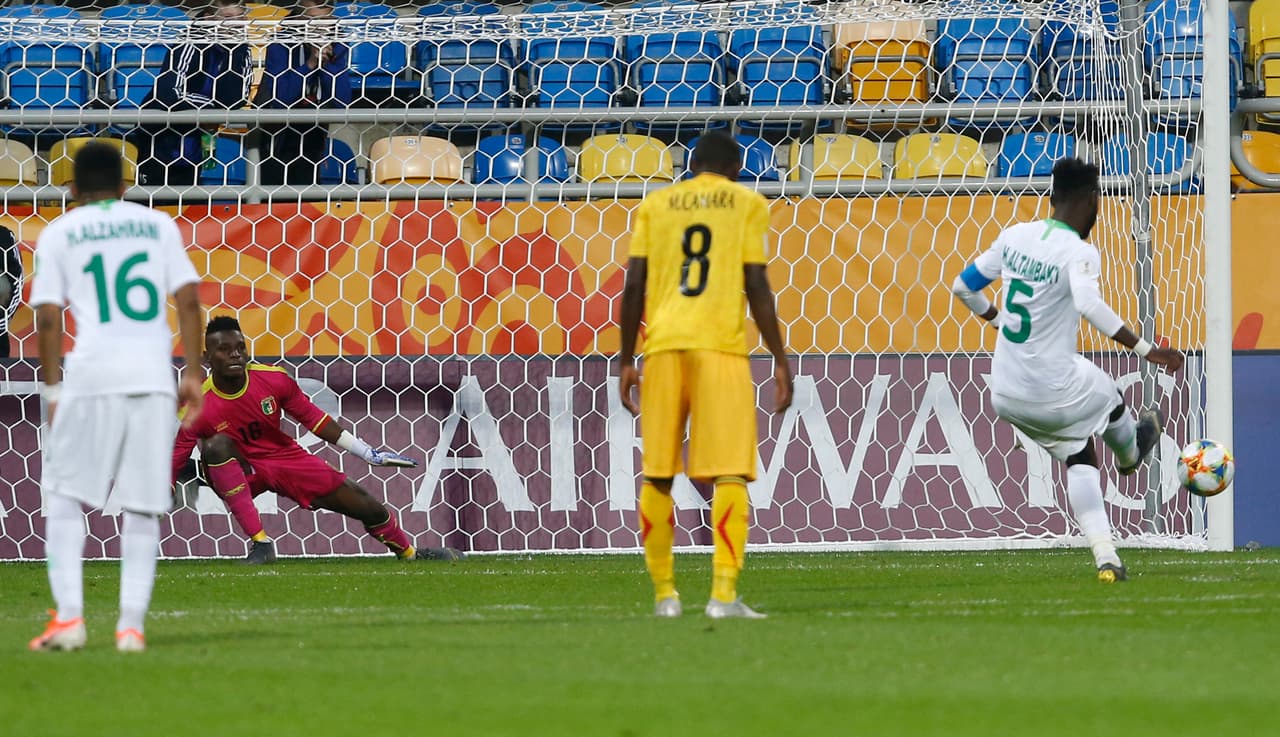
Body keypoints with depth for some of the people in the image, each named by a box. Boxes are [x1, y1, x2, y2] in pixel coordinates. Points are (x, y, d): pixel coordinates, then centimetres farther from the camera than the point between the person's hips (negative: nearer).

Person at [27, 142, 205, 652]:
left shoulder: (59, 234, 9)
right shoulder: (158, 224, 15)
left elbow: (47, 318, 1)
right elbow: (187, 299, 7)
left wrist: (52, 389, 8)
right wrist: (193, 373, 11)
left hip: (92, 376, -2)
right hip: (153, 375, 2)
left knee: (65, 497, 8)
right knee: (142, 505, 6)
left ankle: (69, 616, -4)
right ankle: (132, 625, 0)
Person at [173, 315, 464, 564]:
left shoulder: (273, 380, -14)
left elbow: (314, 419, -2)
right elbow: (175, 461, -18)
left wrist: (371, 454, -1)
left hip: (286, 458, 3)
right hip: (238, 471, -3)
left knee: (370, 509, 0)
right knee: (217, 444, -37)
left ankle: (412, 554, 34)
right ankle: (260, 544, -36)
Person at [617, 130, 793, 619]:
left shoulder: (654, 205, 14)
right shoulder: (747, 204, 8)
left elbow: (634, 285, 7)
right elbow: (756, 286, 1)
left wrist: (626, 360, 13)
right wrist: (780, 360, 5)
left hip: (663, 346, 3)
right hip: (721, 346, -3)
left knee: (657, 475, 10)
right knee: (729, 473, -5)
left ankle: (664, 593, 14)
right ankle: (724, 593, -16)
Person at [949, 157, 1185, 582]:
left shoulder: (1015, 236, 2)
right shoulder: (1079, 252, -18)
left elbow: (963, 288, 12)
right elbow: (1089, 304, -37)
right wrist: (1145, 350, -33)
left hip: (1005, 398, 5)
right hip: (1054, 394, -5)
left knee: (1080, 461, 21)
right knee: (1108, 396, 29)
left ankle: (1106, 558, 12)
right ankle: (1130, 451, 61)